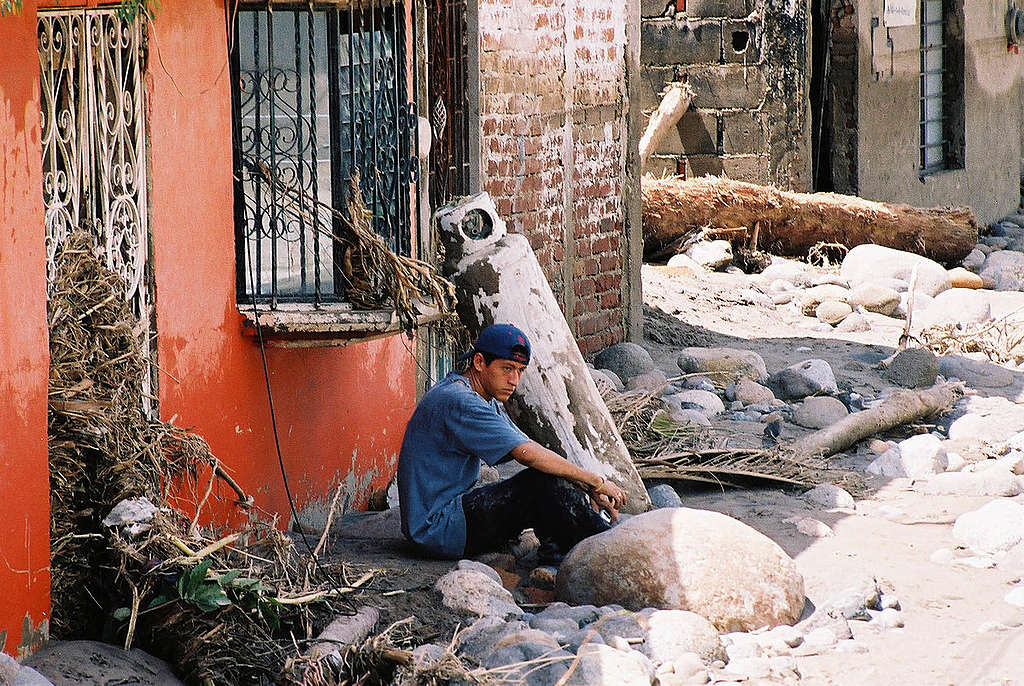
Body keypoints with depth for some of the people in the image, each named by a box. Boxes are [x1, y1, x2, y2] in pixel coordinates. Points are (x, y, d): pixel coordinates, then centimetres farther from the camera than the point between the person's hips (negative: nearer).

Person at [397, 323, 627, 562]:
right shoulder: (459, 402, -20)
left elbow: (532, 449, 13)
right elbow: (529, 455, -25)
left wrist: (588, 489, 0)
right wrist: (596, 482, -17)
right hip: (437, 529, -11)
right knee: (546, 479, -20)